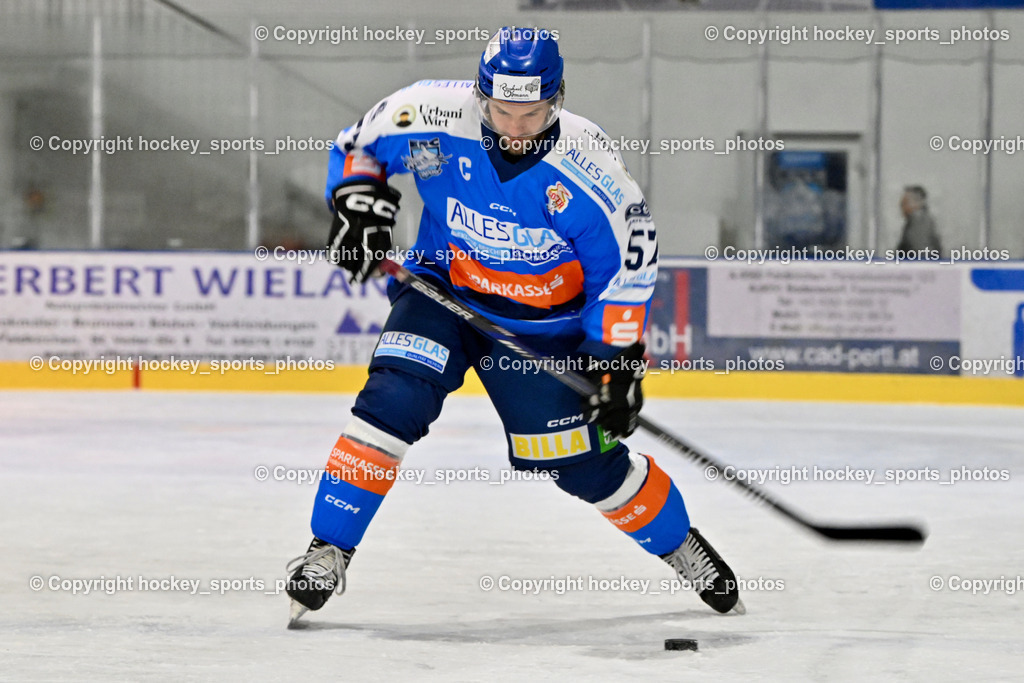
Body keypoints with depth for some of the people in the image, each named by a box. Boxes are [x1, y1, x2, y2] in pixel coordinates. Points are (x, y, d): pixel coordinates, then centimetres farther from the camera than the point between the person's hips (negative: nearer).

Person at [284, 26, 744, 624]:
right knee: (393, 401, -23)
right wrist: (357, 200, -20)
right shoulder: (434, 117, -21)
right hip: (443, 293, 1)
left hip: (542, 323, -1)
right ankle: (328, 553, -14)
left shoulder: (588, 166, -22)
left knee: (586, 459, 1)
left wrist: (619, 362, -13)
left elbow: (627, 266, -11)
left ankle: (681, 546, 27)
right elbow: (358, 146, -1)